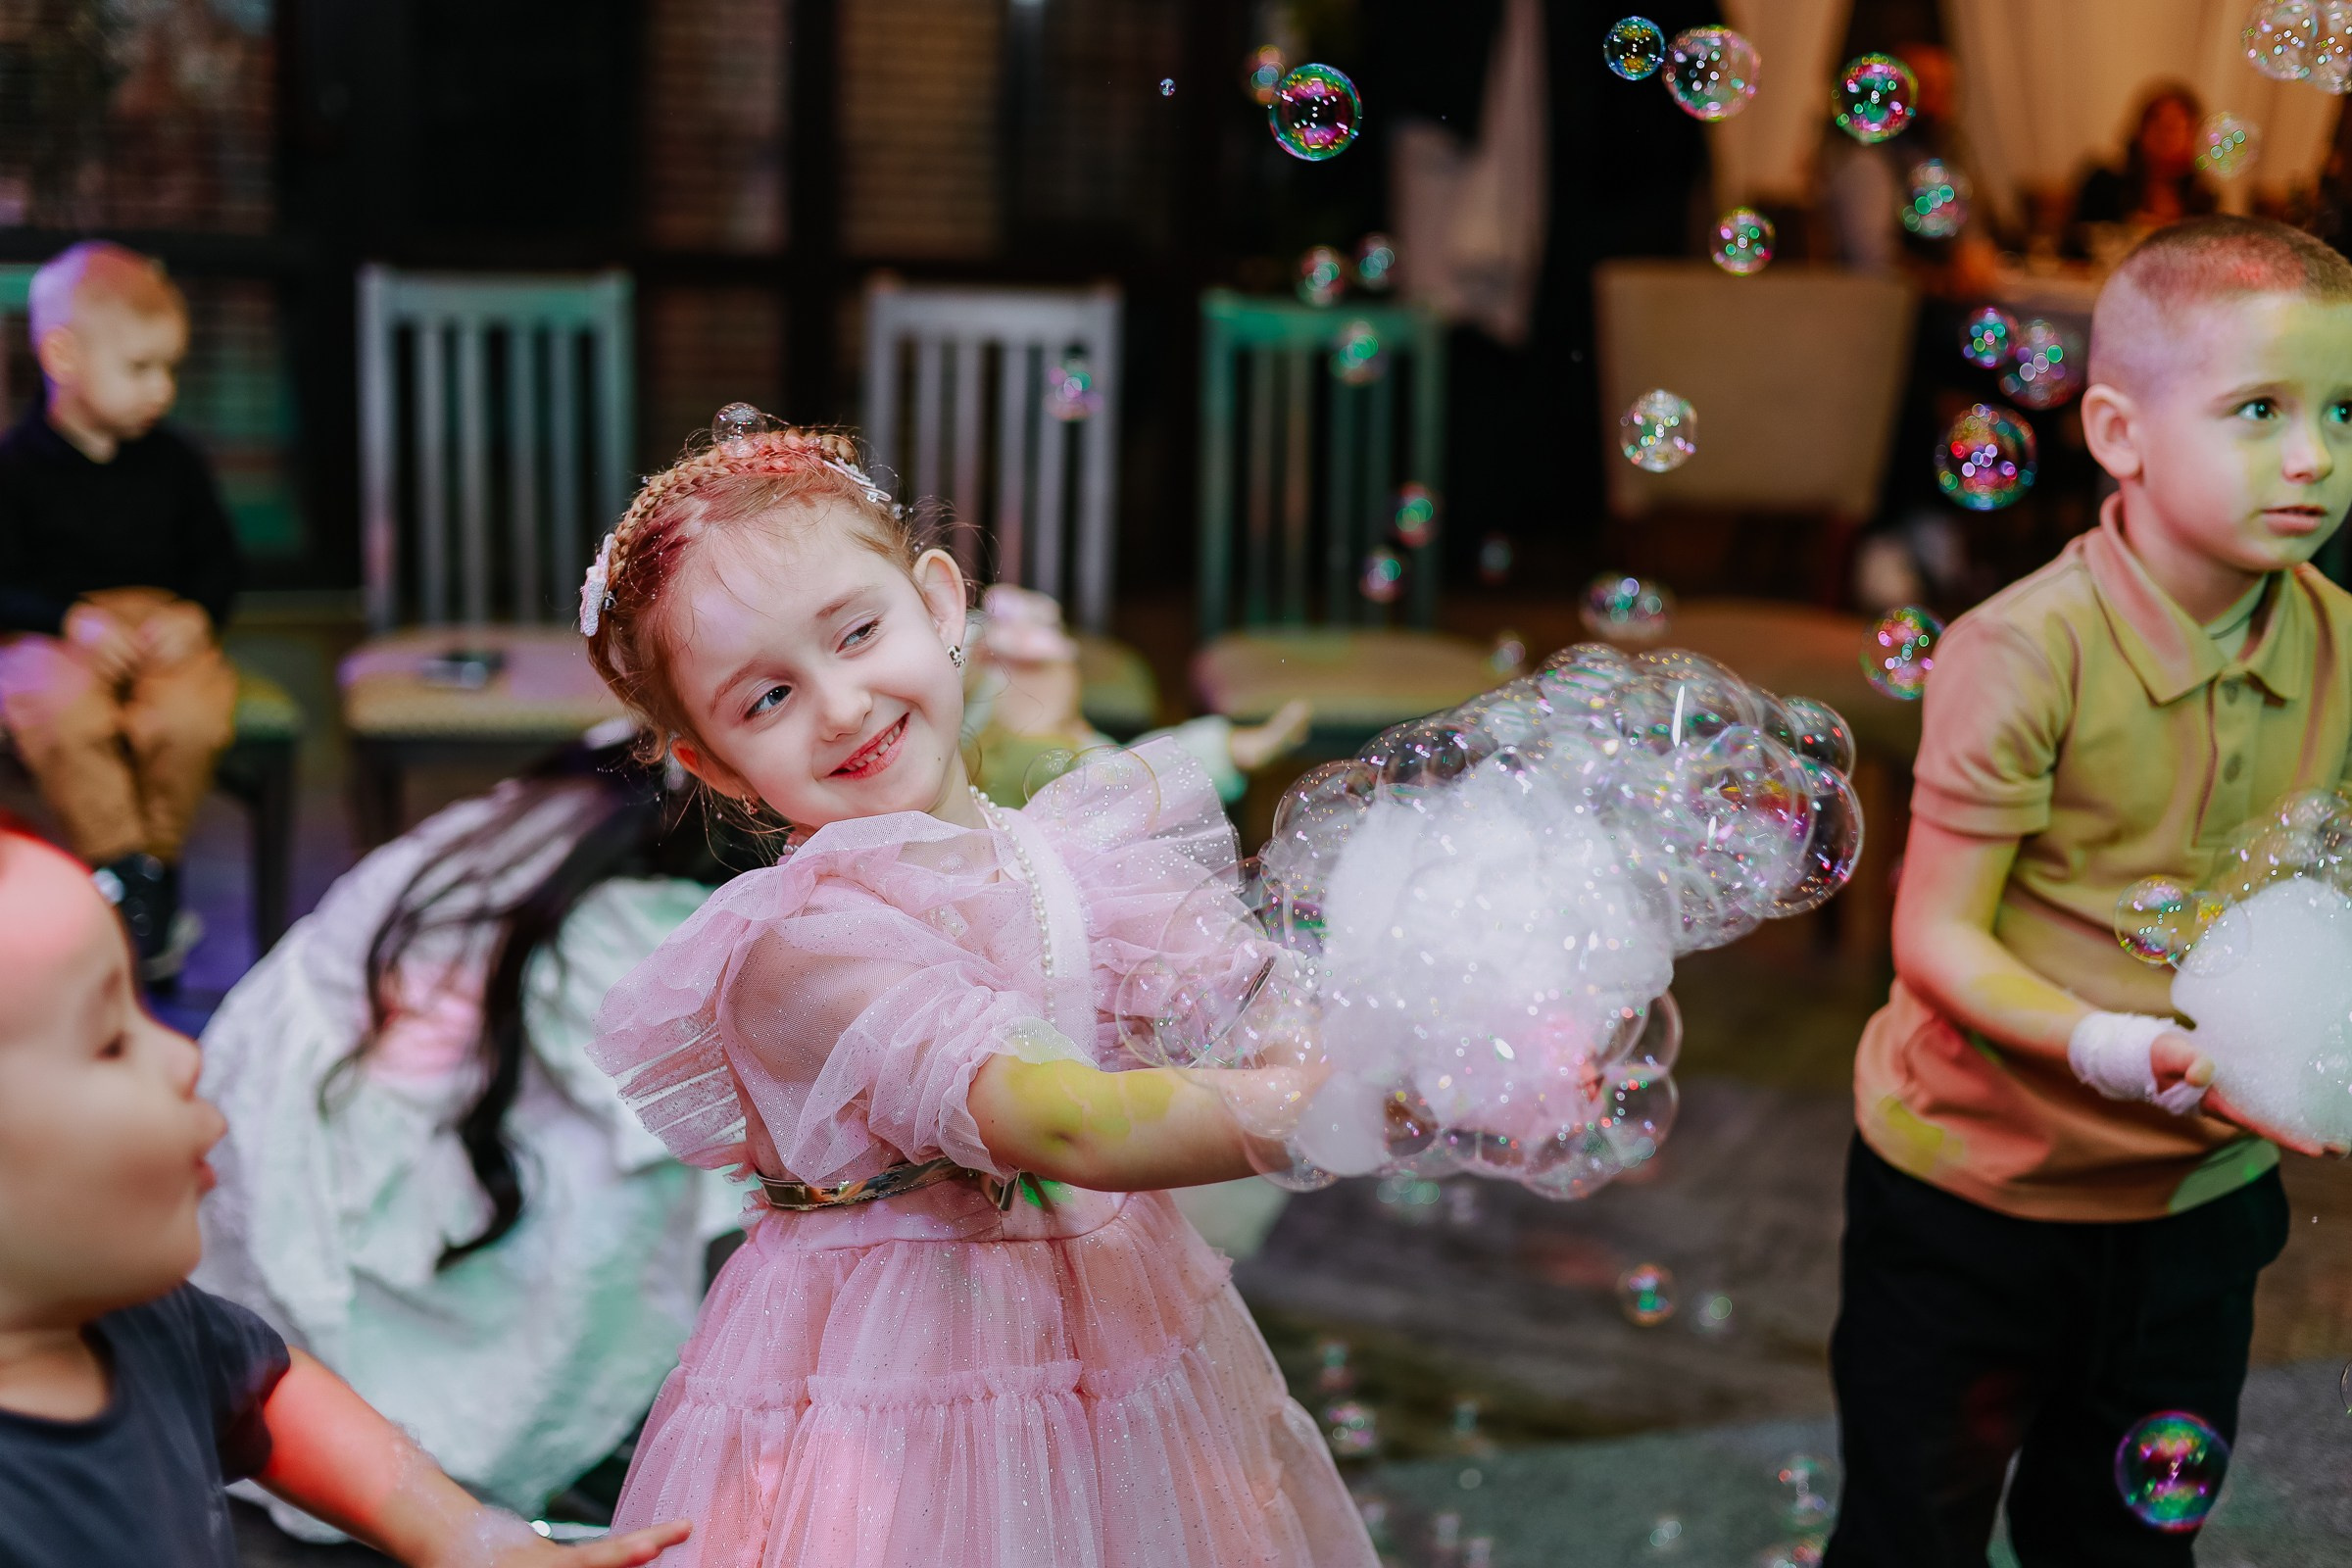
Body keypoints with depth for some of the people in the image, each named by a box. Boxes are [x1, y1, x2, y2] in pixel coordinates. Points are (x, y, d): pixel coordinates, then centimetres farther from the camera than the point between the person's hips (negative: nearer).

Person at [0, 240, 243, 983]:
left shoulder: (174, 462, 9)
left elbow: (218, 559, 14)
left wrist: (197, 615, -7)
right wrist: (74, 620, -18)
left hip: (161, 625, 2)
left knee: (194, 713, -31)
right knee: (62, 710, -37)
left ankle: (154, 861, -7)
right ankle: (122, 875, -22)